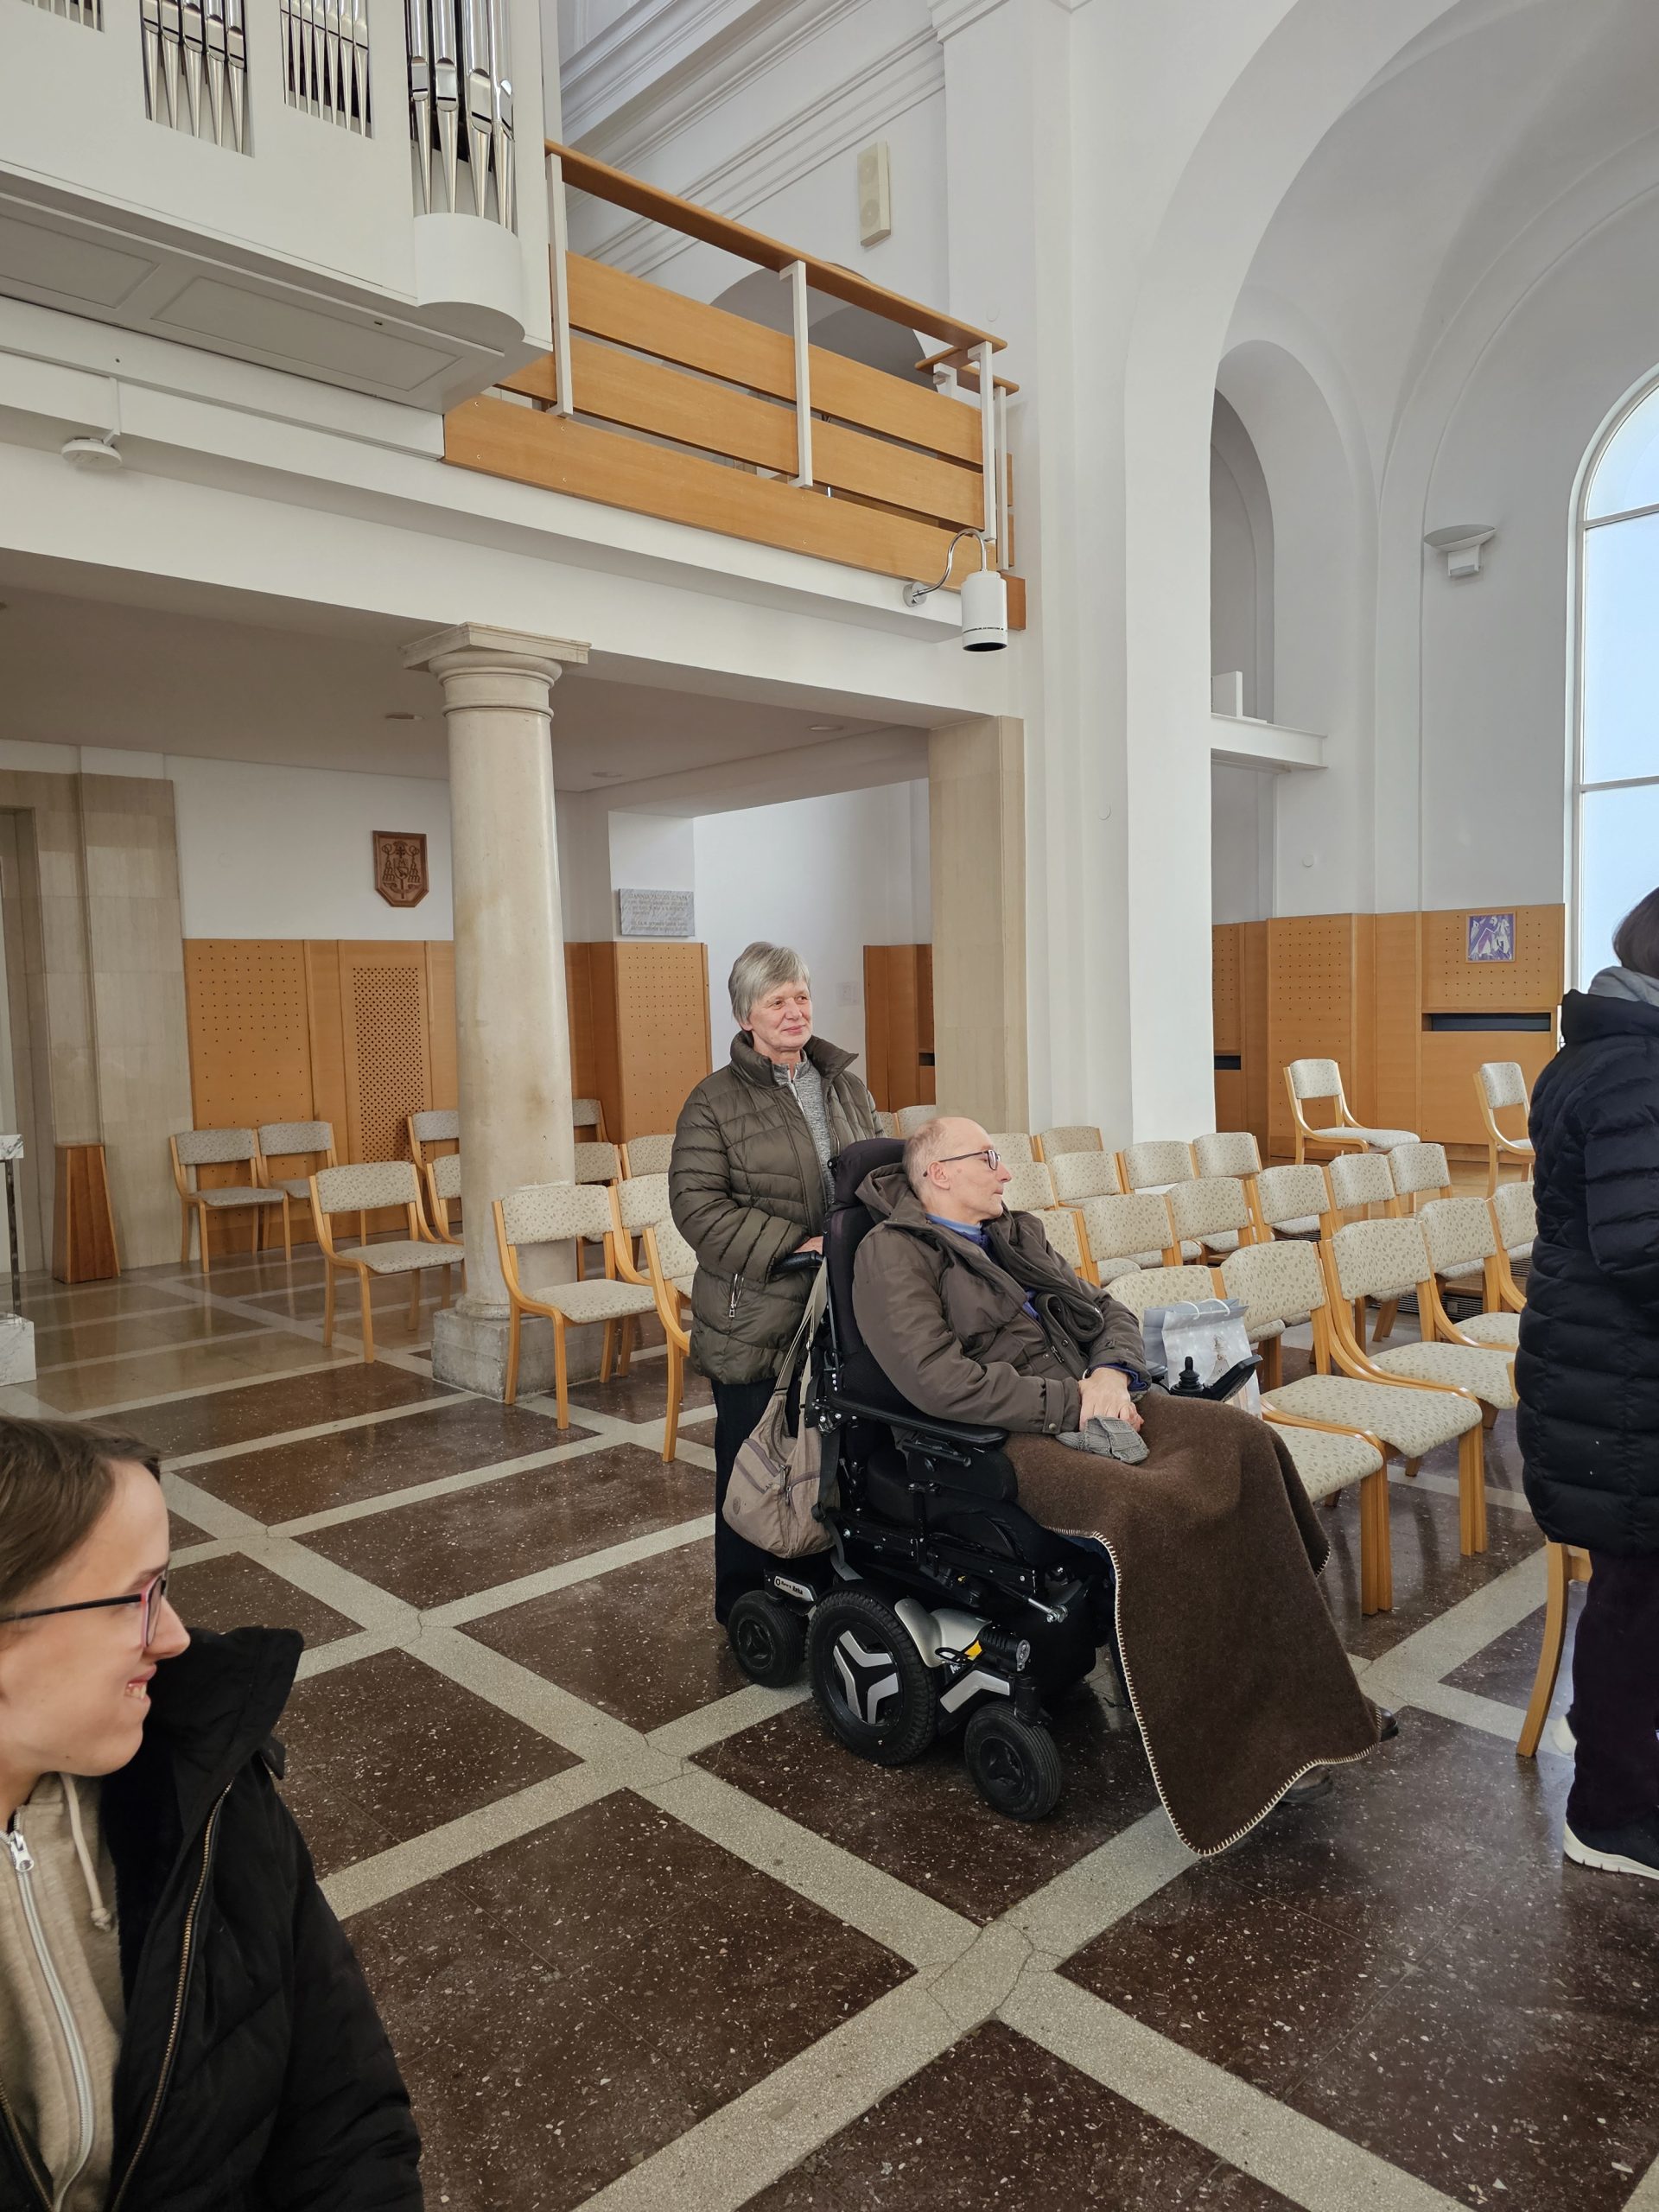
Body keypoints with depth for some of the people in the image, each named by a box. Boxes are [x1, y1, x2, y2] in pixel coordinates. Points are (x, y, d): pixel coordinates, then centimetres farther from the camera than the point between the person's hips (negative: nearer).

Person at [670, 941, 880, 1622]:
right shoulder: (715, 1102, -5)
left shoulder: (847, 1087, 13)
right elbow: (698, 1207, -12)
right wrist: (795, 1247, -18)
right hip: (756, 1322, -4)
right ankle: (745, 1608, 23)